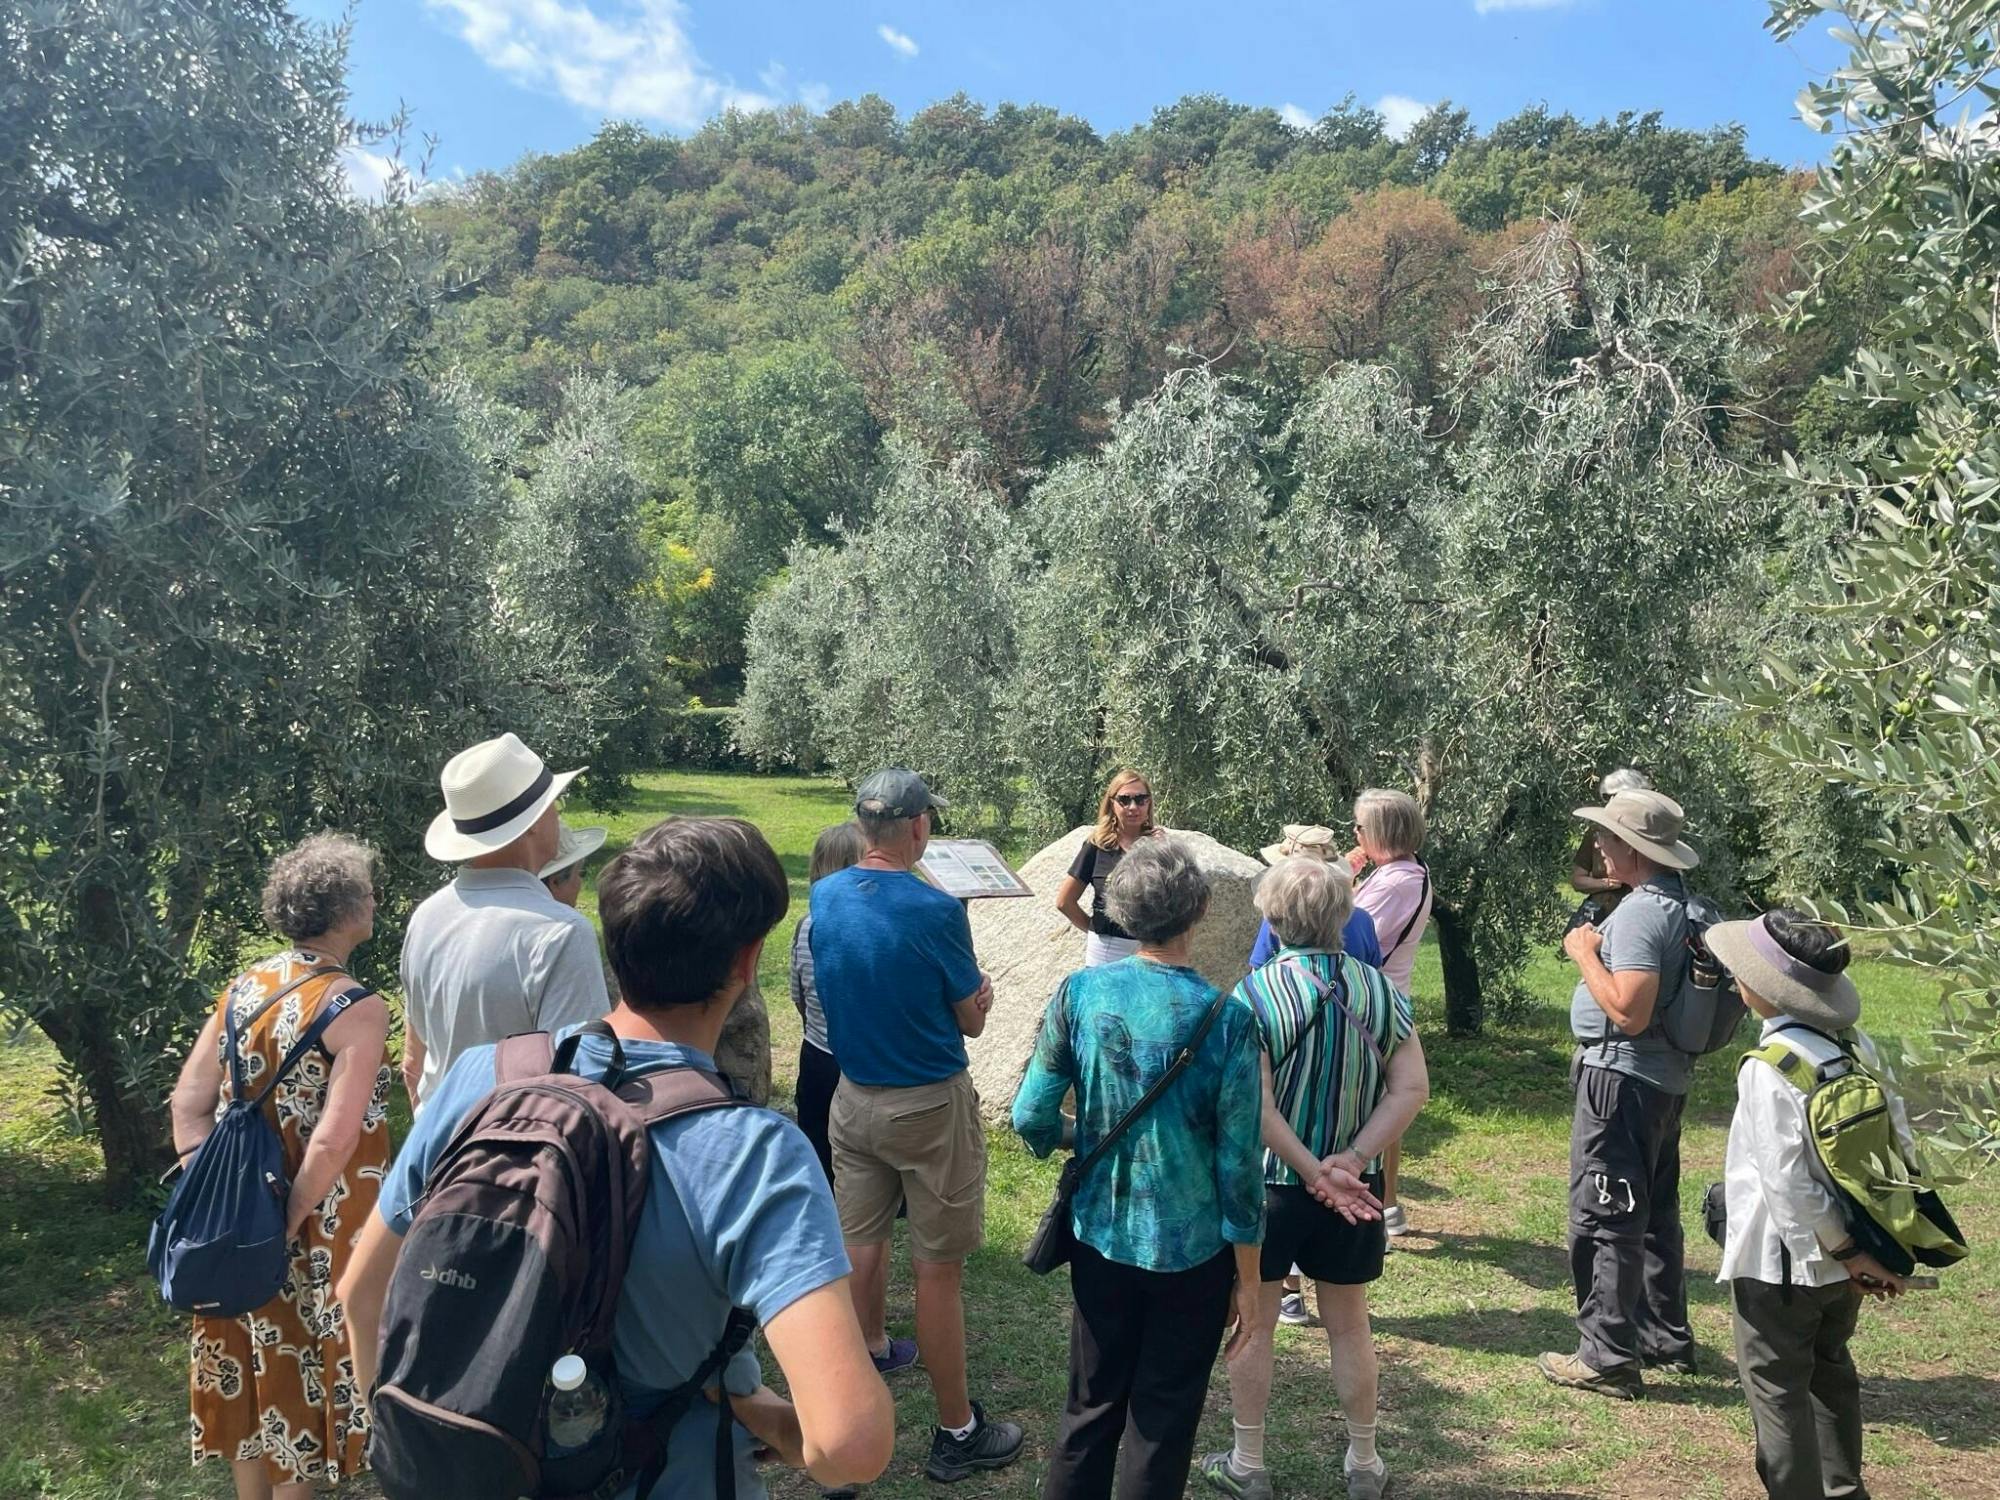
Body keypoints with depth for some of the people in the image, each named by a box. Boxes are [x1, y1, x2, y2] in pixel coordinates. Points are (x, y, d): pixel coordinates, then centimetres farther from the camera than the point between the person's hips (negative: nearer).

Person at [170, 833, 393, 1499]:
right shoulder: (359, 1011, -22)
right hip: (312, 1240, -6)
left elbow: (188, 1103, 0)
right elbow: (331, 1145, -27)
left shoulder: (243, 987, -2)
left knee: (248, 1368, 23)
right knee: (297, 1374, 13)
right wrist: (285, 1232, -15)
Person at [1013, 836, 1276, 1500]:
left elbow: (1033, 1119, -8)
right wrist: (1248, 1275, -1)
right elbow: (1238, 1164, -13)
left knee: (1091, 1406, 20)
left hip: (1101, 1238, 2)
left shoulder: (1080, 993, -12)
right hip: (1192, 1251, -2)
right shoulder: (1226, 1020, -18)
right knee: (1162, 1421, 15)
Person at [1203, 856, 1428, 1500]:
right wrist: (1349, 1164, -13)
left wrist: (1315, 1173, -16)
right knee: (1349, 1326, 20)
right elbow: (1411, 1090, -9)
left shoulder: (1252, 996, -18)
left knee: (1253, 1326, 14)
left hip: (1267, 1185, -3)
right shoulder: (1380, 990, -7)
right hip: (1354, 1190, 3)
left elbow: (1257, 1107, -22)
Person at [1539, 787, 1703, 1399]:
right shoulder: (1680, 901, 8)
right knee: (1654, 1213, 21)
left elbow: (1629, 1012, -28)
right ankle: (1666, 1338, 33)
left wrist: (1585, 953, -18)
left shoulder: (1640, 912, -23)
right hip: (1664, 1076, 10)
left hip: (1622, 1078, -10)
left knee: (1602, 1218, -1)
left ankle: (1607, 1357, 6)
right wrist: (1600, 949, 11)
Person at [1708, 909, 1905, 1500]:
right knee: (1829, 1373, 24)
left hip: (1780, 1261, -8)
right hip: (1841, 1261, 8)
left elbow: (1787, 1180, -24)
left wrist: (1848, 1250, -13)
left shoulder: (1771, 1068, -23)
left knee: (1776, 1385, 7)